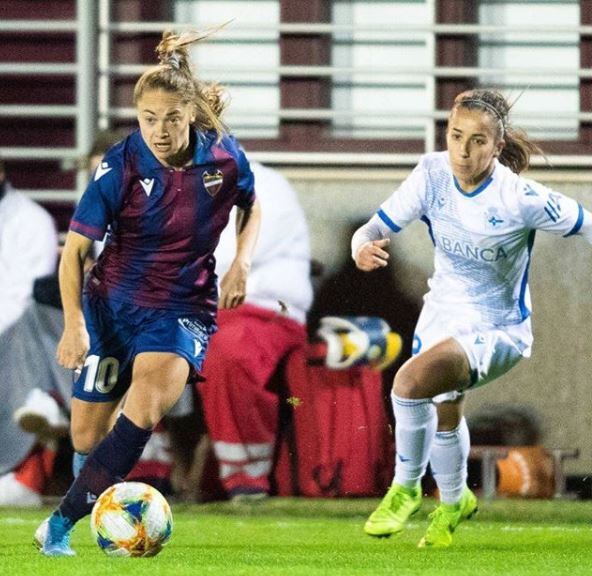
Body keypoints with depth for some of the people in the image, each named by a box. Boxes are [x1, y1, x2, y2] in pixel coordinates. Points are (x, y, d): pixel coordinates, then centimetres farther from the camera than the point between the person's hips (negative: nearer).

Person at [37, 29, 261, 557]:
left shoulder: (223, 156, -11)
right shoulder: (121, 166, -16)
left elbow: (251, 206, 13)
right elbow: (75, 249, -12)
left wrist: (242, 262, -3)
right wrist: (73, 324, -23)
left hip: (183, 305, 0)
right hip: (113, 300, 0)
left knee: (147, 405, -28)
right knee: (87, 438, 5)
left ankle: (62, 522, -23)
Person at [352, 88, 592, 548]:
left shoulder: (521, 198, -26)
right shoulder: (433, 173, -15)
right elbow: (379, 227, -14)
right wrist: (363, 248, -36)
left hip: (498, 329, -6)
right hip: (443, 314, 6)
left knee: (412, 381, -29)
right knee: (443, 412, 25)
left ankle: (406, 488, -6)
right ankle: (453, 501, 54)